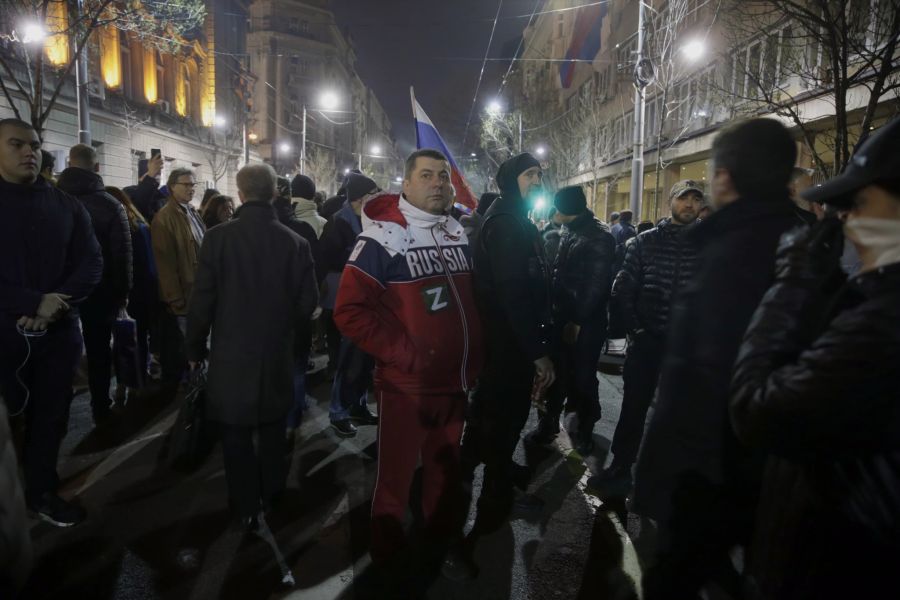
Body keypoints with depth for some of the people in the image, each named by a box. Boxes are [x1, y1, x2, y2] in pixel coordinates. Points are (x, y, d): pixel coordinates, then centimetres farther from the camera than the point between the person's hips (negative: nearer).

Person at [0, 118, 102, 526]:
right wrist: (34, 302, -20)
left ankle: (41, 493, 28)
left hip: (59, 333, 3)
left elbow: (92, 264, 1)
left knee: (51, 417, 12)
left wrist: (56, 305, -14)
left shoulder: (66, 206, 6)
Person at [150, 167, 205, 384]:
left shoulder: (192, 213, 14)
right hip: (179, 297, -8)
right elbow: (165, 263, -18)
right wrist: (176, 299, -20)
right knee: (176, 351, 5)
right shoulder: (164, 218, -13)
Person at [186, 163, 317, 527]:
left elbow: (202, 300, -11)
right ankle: (269, 494, 37)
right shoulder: (295, 242, -9)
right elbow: (308, 301, -5)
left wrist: (195, 347, 3)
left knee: (237, 432, 12)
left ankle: (247, 508, 22)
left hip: (231, 350, -2)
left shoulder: (218, 237, -13)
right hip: (277, 352, 2)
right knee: (272, 428, 20)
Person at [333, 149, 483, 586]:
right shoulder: (384, 237, -16)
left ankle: (443, 534, 47)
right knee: (396, 475, 9)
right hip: (406, 384, -6)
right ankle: (389, 557, 33)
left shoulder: (459, 234, 5)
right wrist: (403, 354, -22)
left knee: (446, 465, 23)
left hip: (456, 380, 6)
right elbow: (350, 311, -20)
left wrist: (474, 355, 8)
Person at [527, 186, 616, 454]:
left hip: (586, 322, -6)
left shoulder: (600, 238, -13)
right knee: (557, 373, 13)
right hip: (562, 316, 6)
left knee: (583, 378, 5)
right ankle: (549, 423, 28)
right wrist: (554, 309, 8)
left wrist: (578, 320, -15)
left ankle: (585, 429, 24)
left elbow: (595, 285, -16)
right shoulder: (568, 232, 10)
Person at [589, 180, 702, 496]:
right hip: (648, 339, 0)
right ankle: (620, 469, 21)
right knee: (633, 407, 8)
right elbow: (622, 290, 1)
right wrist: (633, 329, -5)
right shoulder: (645, 242, 2)